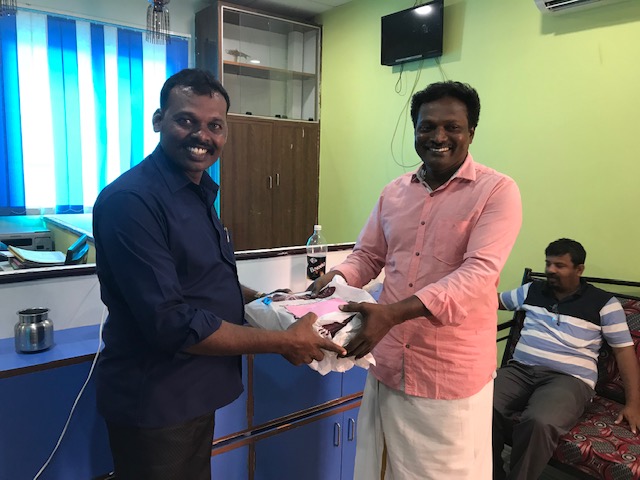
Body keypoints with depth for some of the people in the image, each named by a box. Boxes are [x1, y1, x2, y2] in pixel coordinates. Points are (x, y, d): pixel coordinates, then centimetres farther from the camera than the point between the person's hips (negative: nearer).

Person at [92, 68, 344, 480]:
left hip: (193, 395, 9)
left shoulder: (199, 191, 6)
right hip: (154, 406, -8)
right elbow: (171, 323, -27)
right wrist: (283, 342, -22)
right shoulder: (132, 201, -24)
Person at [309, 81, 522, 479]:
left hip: (452, 373, -5)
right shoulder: (394, 191, 7)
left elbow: (479, 274, -21)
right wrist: (332, 281, -10)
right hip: (389, 364, 5)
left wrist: (393, 313, -32)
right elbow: (367, 256, 12)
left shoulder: (498, 191, -10)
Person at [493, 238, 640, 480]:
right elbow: (497, 300, 32)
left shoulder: (604, 303, 7)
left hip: (568, 379, -3)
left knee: (538, 422, -38)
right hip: (519, 370, 3)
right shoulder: (531, 290, 18)